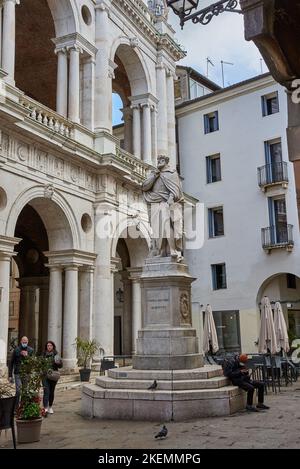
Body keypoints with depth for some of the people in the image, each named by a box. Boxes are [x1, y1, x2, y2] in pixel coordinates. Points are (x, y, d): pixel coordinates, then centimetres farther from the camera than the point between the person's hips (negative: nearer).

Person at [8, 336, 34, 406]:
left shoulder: (31, 350, 6)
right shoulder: (16, 350, 2)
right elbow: (11, 363, 5)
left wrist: (27, 356, -15)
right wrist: (10, 375, 2)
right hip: (18, 374, -1)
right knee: (18, 391, -6)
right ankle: (16, 406, 6)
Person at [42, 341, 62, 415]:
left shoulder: (56, 354, 1)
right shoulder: (43, 354, 2)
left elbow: (61, 365, 1)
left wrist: (58, 363, -19)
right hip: (45, 375, -1)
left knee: (51, 391, 10)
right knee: (46, 391, -12)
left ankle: (50, 407, 25)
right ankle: (45, 408, -13)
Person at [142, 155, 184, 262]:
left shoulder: (172, 173, 10)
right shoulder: (153, 175, 22)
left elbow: (175, 191, -1)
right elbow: (144, 187, 8)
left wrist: (170, 201, -17)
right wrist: (154, 175, 0)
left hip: (168, 205, -4)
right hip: (156, 207, 4)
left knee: (169, 229, -14)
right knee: (157, 230, -5)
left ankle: (174, 254, -16)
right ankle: (159, 255, -7)